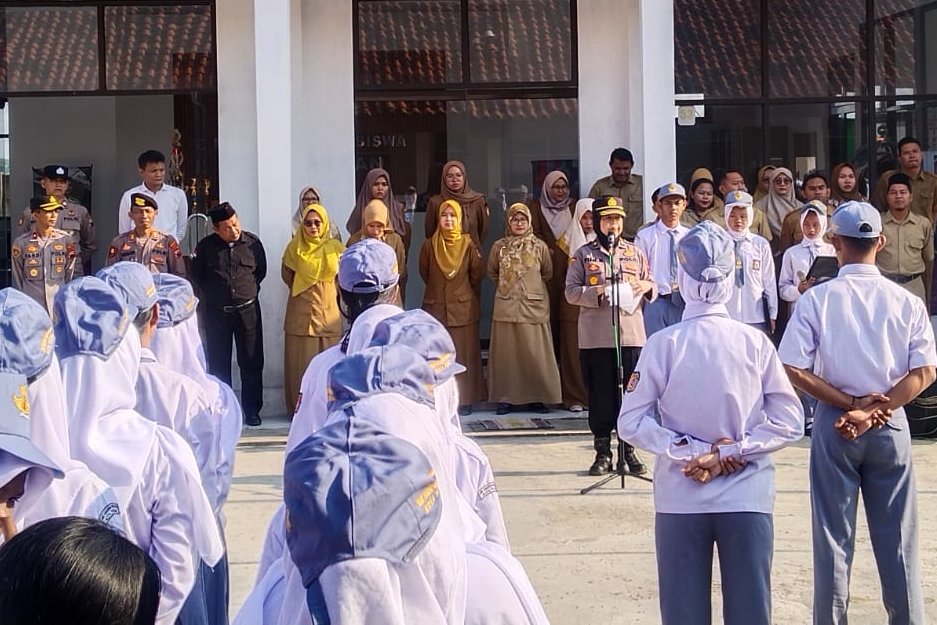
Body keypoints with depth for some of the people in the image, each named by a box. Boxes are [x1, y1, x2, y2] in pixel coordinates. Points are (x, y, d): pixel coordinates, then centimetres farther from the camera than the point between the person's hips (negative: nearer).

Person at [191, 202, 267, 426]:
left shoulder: (252, 242, 0)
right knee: (218, 365, 4)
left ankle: (252, 411, 10)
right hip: (216, 313, 0)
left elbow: (261, 271, 14)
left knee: (252, 363, 2)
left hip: (248, 310, 0)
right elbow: (197, 275, 12)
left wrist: (249, 290, 10)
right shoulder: (205, 247, -2)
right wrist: (211, 295, 9)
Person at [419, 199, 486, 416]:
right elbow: (424, 273, 13)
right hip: (436, 307, 1)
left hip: (463, 307, -1)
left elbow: (478, 273, 5)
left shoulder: (468, 244, -1)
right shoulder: (429, 245, 2)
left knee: (464, 355, 1)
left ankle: (465, 399, 7)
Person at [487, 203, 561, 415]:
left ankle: (536, 398, 6)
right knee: (505, 353, 1)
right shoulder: (499, 247, 5)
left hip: (534, 307, -1)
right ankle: (506, 398, 7)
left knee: (535, 354, -1)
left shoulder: (539, 246, 2)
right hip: (506, 308, 1)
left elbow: (548, 274, 13)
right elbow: (492, 272, 19)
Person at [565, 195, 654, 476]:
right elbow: (571, 291, 0)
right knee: (600, 395, 2)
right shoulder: (584, 254, 5)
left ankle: (629, 450, 13)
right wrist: (596, 293, -16)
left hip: (631, 334, 2)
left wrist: (647, 286, -6)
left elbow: (651, 288, 17)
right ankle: (603, 452, 11)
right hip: (595, 337, -2)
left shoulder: (635, 253, 12)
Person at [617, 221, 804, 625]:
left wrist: (689, 451, -6)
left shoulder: (662, 344, -9)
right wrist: (730, 453, -6)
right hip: (747, 497, 1)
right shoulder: (755, 343, -6)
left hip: (680, 498, 0)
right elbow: (789, 423, -5)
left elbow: (631, 423, -7)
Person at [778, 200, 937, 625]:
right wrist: (876, 409, -11)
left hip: (834, 424, -1)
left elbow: (793, 370, -11)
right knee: (898, 537, 8)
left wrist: (850, 404, -9)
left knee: (834, 535, 7)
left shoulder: (816, 300, -7)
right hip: (891, 425, 1)